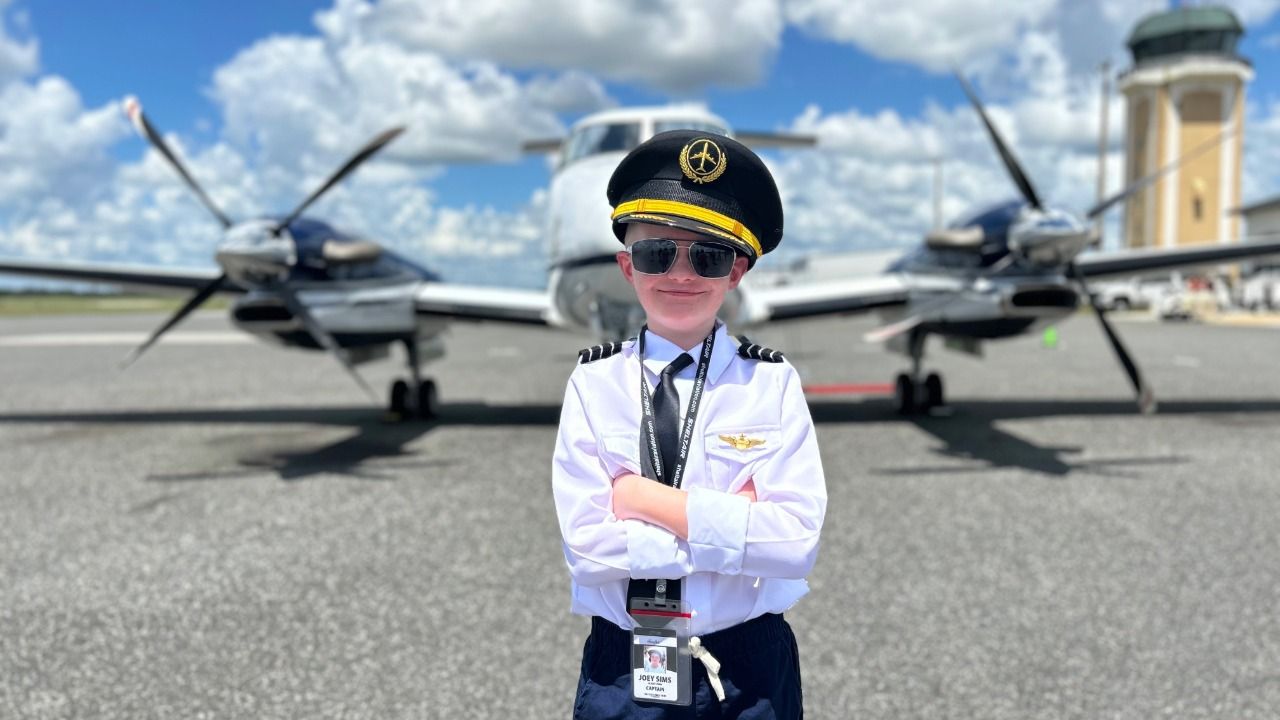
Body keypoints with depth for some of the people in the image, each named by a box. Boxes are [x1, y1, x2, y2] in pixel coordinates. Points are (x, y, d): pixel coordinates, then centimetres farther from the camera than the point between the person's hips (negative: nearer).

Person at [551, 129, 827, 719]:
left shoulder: (773, 383, -6)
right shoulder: (594, 383, -6)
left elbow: (797, 542, -16)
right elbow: (588, 547, -14)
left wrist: (645, 497, -17)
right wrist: (733, 519, -17)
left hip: (751, 671, 1)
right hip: (620, 671, 0)